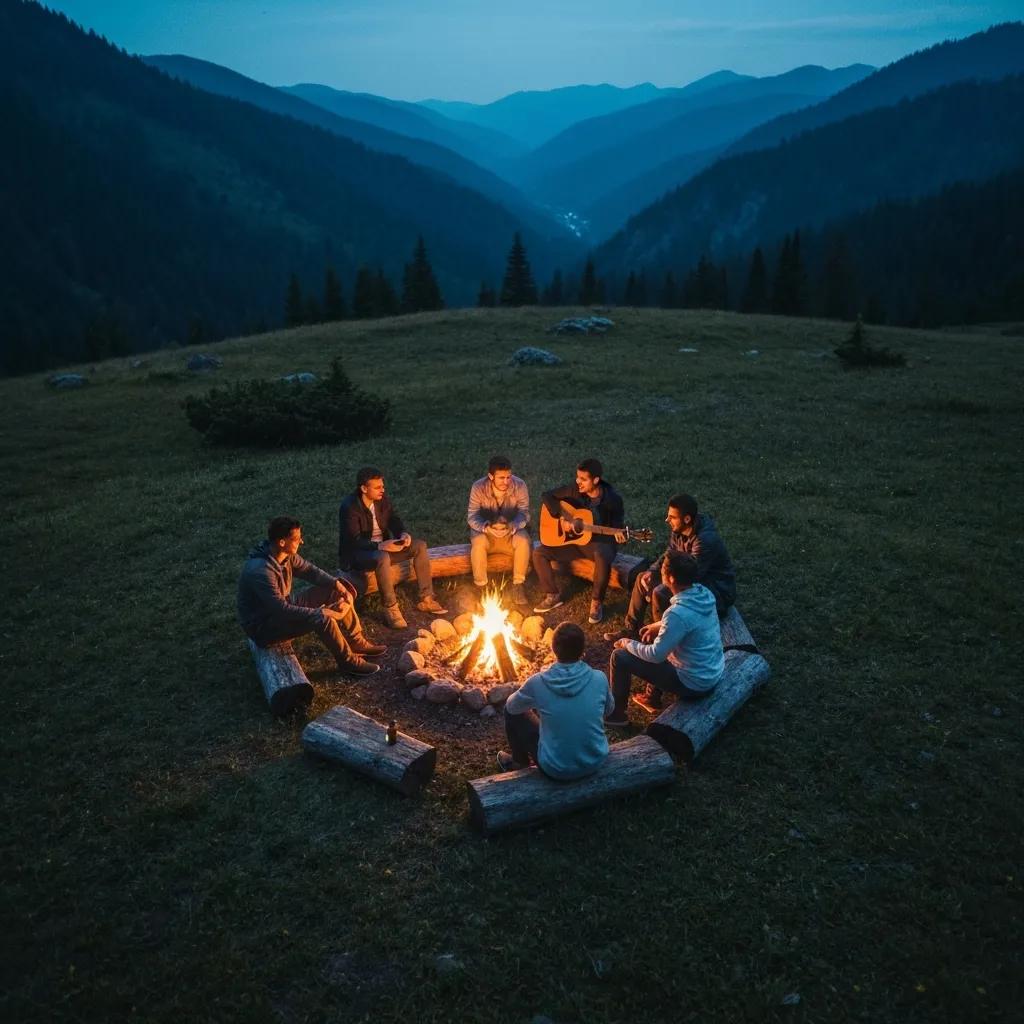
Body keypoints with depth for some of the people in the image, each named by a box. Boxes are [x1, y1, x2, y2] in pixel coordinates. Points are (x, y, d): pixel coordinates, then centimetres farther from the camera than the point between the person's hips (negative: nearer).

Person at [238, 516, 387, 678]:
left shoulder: (285, 554, -7)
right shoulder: (260, 571, -34)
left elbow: (309, 570, 7)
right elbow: (282, 611, -34)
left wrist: (336, 583, -8)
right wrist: (320, 612, -29)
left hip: (282, 606, 9)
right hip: (263, 625, -9)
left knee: (334, 591, 4)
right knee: (322, 618, -29)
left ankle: (357, 643, 13)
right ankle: (348, 661, -7)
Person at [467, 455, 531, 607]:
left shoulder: (519, 486, -15)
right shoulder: (478, 488, -17)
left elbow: (524, 514, -18)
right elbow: (472, 516, -19)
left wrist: (511, 527, -40)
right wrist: (487, 527, -41)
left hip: (511, 532, 1)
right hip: (486, 531, 0)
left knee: (523, 541, -32)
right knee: (478, 542, -35)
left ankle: (518, 585, -15)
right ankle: (481, 586, -18)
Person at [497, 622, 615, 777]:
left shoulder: (538, 682, -20)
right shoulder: (599, 678, -15)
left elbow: (512, 706, 1)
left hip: (556, 769, -3)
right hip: (595, 761, 3)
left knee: (511, 711, 15)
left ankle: (520, 762, 38)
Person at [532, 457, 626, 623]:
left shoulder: (612, 499, -15)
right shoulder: (574, 490, -8)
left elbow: (617, 525, -5)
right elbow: (547, 496, -4)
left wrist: (618, 534, -30)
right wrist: (564, 517, -16)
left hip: (601, 542, -4)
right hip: (574, 539, 4)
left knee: (602, 558, -41)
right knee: (539, 552, -11)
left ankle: (597, 603, -21)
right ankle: (553, 595, 3)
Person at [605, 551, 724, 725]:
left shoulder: (678, 613, -32)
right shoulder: (704, 592, -6)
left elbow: (656, 655, -23)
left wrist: (629, 644, -6)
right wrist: (659, 626, 11)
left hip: (694, 683, -8)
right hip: (714, 672, 8)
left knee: (620, 656, -5)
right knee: (653, 638, 27)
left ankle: (616, 714, 13)